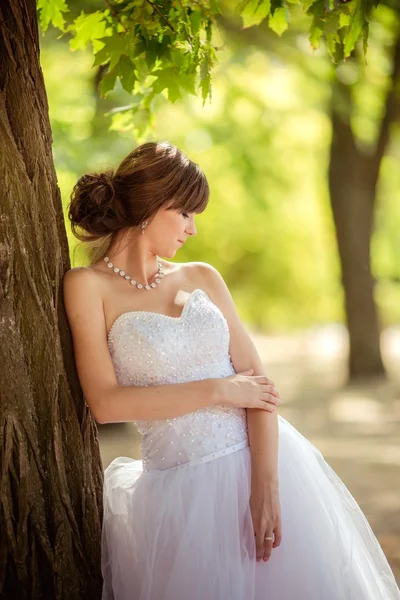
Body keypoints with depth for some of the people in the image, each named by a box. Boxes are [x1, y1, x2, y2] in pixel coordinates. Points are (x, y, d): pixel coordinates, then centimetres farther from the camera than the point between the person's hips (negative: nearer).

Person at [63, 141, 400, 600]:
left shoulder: (202, 278, 8)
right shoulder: (88, 286, -5)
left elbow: (256, 380, 0)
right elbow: (106, 403, -13)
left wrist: (265, 483, -14)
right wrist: (217, 391, -11)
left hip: (264, 460, 4)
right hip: (184, 489, -4)